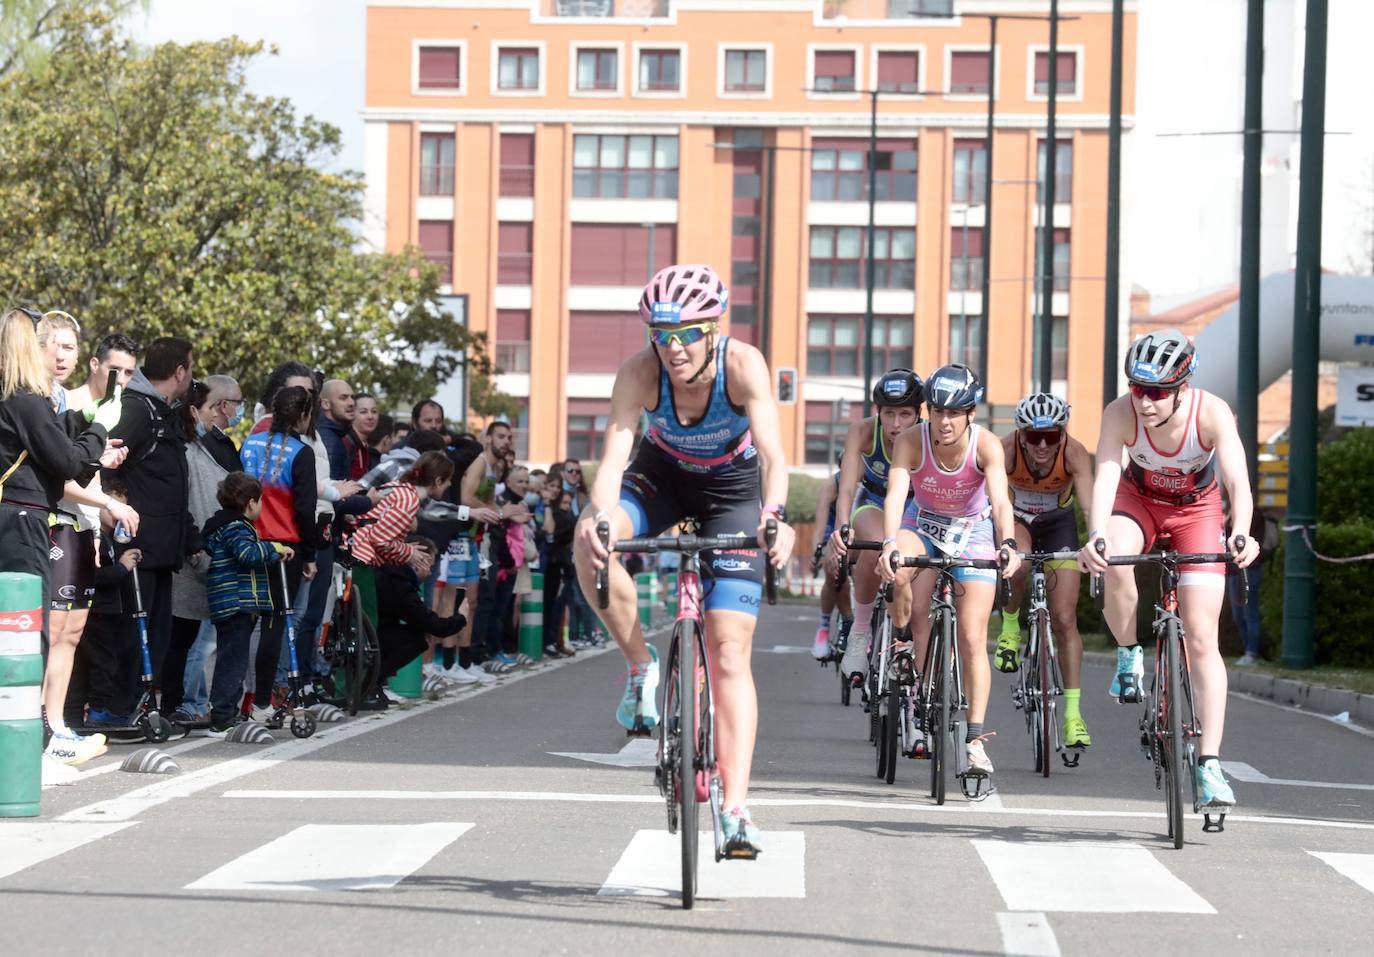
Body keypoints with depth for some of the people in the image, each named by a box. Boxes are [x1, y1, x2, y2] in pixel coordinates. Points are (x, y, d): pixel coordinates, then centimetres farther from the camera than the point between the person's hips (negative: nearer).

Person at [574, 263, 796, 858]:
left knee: (730, 651, -12)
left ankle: (736, 808, -12)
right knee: (591, 540, -32)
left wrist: (774, 513, -57)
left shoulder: (743, 366, -30)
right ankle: (643, 667, -10)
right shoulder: (639, 373, -27)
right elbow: (614, 454, -34)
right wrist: (601, 516, -54)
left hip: (732, 487, -2)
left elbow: (772, 453, -38)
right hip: (662, 474, 2)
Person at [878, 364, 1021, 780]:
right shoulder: (911, 441, -25)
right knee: (900, 564, -36)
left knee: (972, 639, -9)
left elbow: (1000, 500, -37)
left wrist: (1008, 544, -56)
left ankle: (975, 739, -4)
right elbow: (895, 494, -37)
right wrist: (889, 543, -55)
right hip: (923, 524, 1)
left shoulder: (986, 445, -26)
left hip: (972, 531, 0)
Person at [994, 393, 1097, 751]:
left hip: (1058, 523, 0)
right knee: (1019, 560, -36)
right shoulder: (1005, 450, -33)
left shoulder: (1074, 453, -32)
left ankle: (1073, 712, -1)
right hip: (1014, 518, 0)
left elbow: (1090, 506, -41)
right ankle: (1010, 624, -5)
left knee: (1065, 619, -7)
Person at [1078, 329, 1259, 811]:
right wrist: (1096, 536, -59)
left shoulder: (1211, 413, -32)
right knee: (1114, 562, -35)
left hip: (1197, 509, -1)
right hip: (1138, 500, 1)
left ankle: (1209, 764, -9)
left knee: (1201, 636, -11)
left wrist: (1240, 534, -62)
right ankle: (1130, 656, -7)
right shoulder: (1121, 413, -30)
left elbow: (1238, 481, -42)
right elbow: (1105, 476, -41)